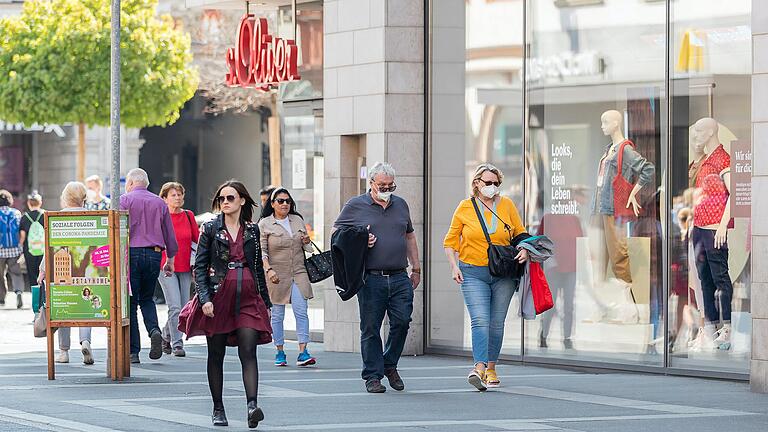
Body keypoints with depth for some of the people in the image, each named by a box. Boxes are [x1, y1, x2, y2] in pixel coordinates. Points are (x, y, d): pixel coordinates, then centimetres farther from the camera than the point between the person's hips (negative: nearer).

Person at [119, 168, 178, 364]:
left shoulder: (125, 200, -1)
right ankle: (154, 330, -8)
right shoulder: (159, 203, 11)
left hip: (131, 254, -4)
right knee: (147, 299, 20)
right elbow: (170, 235, 15)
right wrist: (170, 259, 24)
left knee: (130, 302, 1)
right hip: (154, 254, 4)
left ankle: (133, 351, -1)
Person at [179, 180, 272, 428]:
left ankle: (252, 406, -24)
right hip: (218, 297, -1)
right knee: (216, 354, 5)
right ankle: (218, 409, 14)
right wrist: (205, 298, -14)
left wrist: (266, 302, 17)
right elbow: (200, 266, -2)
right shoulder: (210, 229, 2)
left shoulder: (252, 230, 10)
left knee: (248, 352, -12)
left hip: (248, 298, 1)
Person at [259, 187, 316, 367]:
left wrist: (307, 242, 0)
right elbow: (261, 251, -5)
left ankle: (303, 353, -11)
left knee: (301, 312, -8)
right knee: (277, 315, 4)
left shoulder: (298, 220, 11)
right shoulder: (264, 224, -1)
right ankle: (280, 352, 15)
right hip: (277, 275, -3)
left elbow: (306, 246, 24)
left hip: (298, 273, 3)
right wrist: (269, 269, -17)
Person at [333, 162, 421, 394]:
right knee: (370, 329, 0)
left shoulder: (400, 205, 15)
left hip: (399, 278, 3)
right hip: (371, 278, -3)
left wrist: (416, 268, 20)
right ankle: (373, 376, 8)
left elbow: (409, 236, 24)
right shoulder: (355, 206, 3)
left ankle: (389, 364, 17)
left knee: (402, 322, -5)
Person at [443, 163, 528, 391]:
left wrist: (524, 250, -6)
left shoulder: (507, 205, 5)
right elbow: (450, 241, 8)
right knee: (480, 320, -16)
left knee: (497, 323, 7)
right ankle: (479, 367, -26)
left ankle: (491, 368, 18)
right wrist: (454, 266, -4)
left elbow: (520, 234, 14)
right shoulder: (465, 208, 2)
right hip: (473, 273, -2)